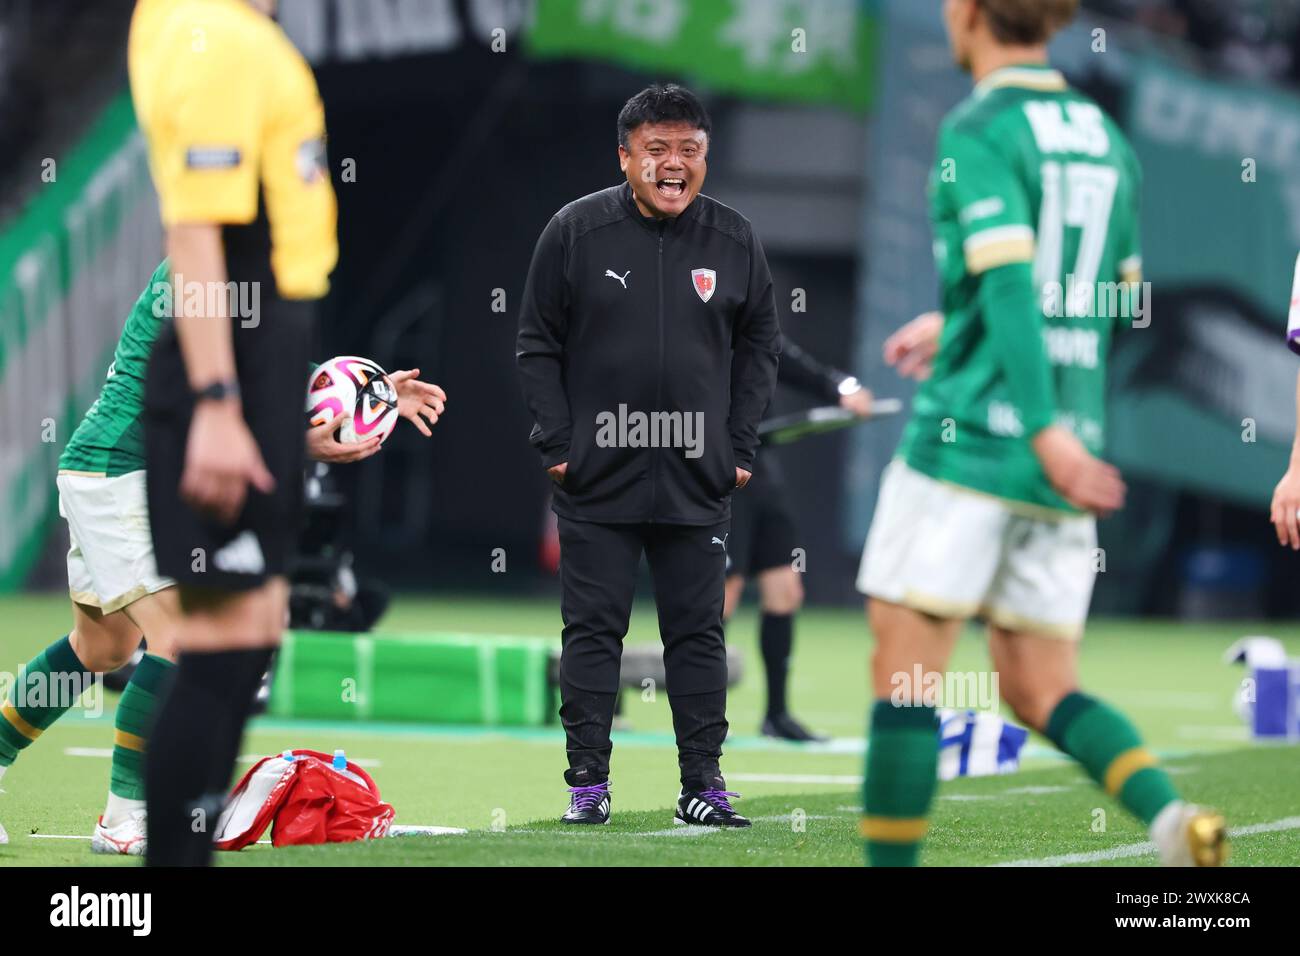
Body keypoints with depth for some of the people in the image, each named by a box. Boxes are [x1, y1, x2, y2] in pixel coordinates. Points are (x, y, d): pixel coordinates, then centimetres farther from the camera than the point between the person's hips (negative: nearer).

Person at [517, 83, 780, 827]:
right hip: (597, 480, -2)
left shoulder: (735, 241, 4)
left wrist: (741, 448, 5)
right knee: (593, 628, 2)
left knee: (699, 632, 5)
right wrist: (557, 444, -4)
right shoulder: (577, 232, -2)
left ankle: (704, 783, 11)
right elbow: (539, 345, 3)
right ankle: (588, 781, 7)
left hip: (698, 483, 2)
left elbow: (760, 347, 12)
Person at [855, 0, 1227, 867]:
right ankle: (1172, 818, -13)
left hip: (967, 443, -7)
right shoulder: (1106, 139, 14)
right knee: (1039, 691, 10)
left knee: (904, 673, 1)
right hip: (1060, 470, 7)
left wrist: (1046, 430, -26)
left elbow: (1008, 281, -20)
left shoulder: (980, 131, -8)